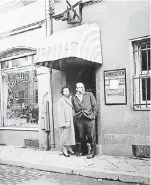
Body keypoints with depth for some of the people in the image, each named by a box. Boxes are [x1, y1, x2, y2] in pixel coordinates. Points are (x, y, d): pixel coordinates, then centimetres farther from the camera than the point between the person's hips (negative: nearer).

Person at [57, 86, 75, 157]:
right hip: (65, 121, -7)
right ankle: (64, 150, 6)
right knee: (65, 135, -3)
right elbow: (60, 112, -12)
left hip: (71, 120, 7)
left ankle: (70, 149, 19)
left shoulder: (70, 99, 13)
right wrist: (64, 122, -18)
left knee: (71, 134, 9)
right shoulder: (61, 101, -6)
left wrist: (72, 121, 9)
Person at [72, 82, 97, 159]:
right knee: (81, 137, 8)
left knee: (91, 136, -2)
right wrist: (75, 116, 4)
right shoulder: (74, 98, 12)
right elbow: (73, 109, 14)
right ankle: (83, 151, 24)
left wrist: (94, 115, 0)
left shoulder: (89, 95, 8)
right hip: (79, 119, 2)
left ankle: (92, 152, 9)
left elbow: (94, 105, 6)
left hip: (89, 118, -2)